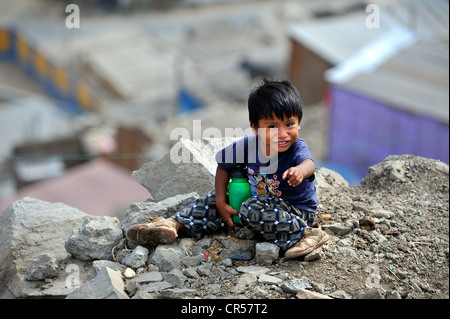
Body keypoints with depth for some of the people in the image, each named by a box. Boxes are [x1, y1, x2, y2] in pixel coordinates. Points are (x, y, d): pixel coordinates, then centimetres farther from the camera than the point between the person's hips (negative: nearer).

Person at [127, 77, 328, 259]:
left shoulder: (297, 148, -23)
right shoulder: (249, 145, -10)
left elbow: (308, 163, -45)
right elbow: (224, 165, 4)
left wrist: (300, 170, -71)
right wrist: (221, 202, -3)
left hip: (297, 210, -6)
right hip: (261, 201, 6)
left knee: (252, 210, -31)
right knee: (214, 200, 4)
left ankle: (305, 234, -26)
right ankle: (173, 224, 7)